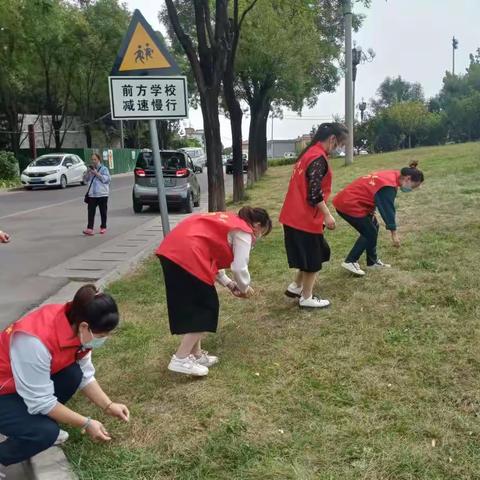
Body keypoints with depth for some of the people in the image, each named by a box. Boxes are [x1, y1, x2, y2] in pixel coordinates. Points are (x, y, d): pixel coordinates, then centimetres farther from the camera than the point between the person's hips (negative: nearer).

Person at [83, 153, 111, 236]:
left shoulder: (104, 169, -1)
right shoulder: (91, 169, 14)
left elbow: (107, 179, -14)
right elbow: (85, 180, 14)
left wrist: (97, 174, -18)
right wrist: (87, 172, -3)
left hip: (102, 194, -4)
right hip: (92, 194, 4)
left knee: (103, 212, 7)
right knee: (91, 211, -5)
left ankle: (103, 227, 18)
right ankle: (90, 228, -10)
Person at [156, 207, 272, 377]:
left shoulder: (230, 221, 29)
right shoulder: (244, 231, 3)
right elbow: (239, 267, -3)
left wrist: (229, 284, 25)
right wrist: (245, 288, 16)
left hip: (171, 250, 9)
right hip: (187, 256, -9)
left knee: (192, 306, 18)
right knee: (205, 307, 2)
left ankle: (196, 354, 25)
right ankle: (181, 359, 0)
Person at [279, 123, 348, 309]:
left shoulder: (308, 153, 13)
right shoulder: (319, 158, -18)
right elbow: (315, 192, -23)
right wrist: (327, 215, -14)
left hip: (296, 215, 9)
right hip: (306, 218, -9)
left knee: (312, 255, 21)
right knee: (313, 259, 6)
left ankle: (295, 287, 29)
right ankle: (306, 298, 17)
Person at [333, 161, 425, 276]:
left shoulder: (391, 176, 9)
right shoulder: (389, 185, -22)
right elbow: (388, 209, -20)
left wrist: (371, 212, 5)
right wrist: (394, 233, -14)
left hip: (348, 200, 10)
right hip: (349, 205, -10)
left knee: (373, 227, 15)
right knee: (370, 232, -1)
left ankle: (372, 261, 24)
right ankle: (350, 262, 5)